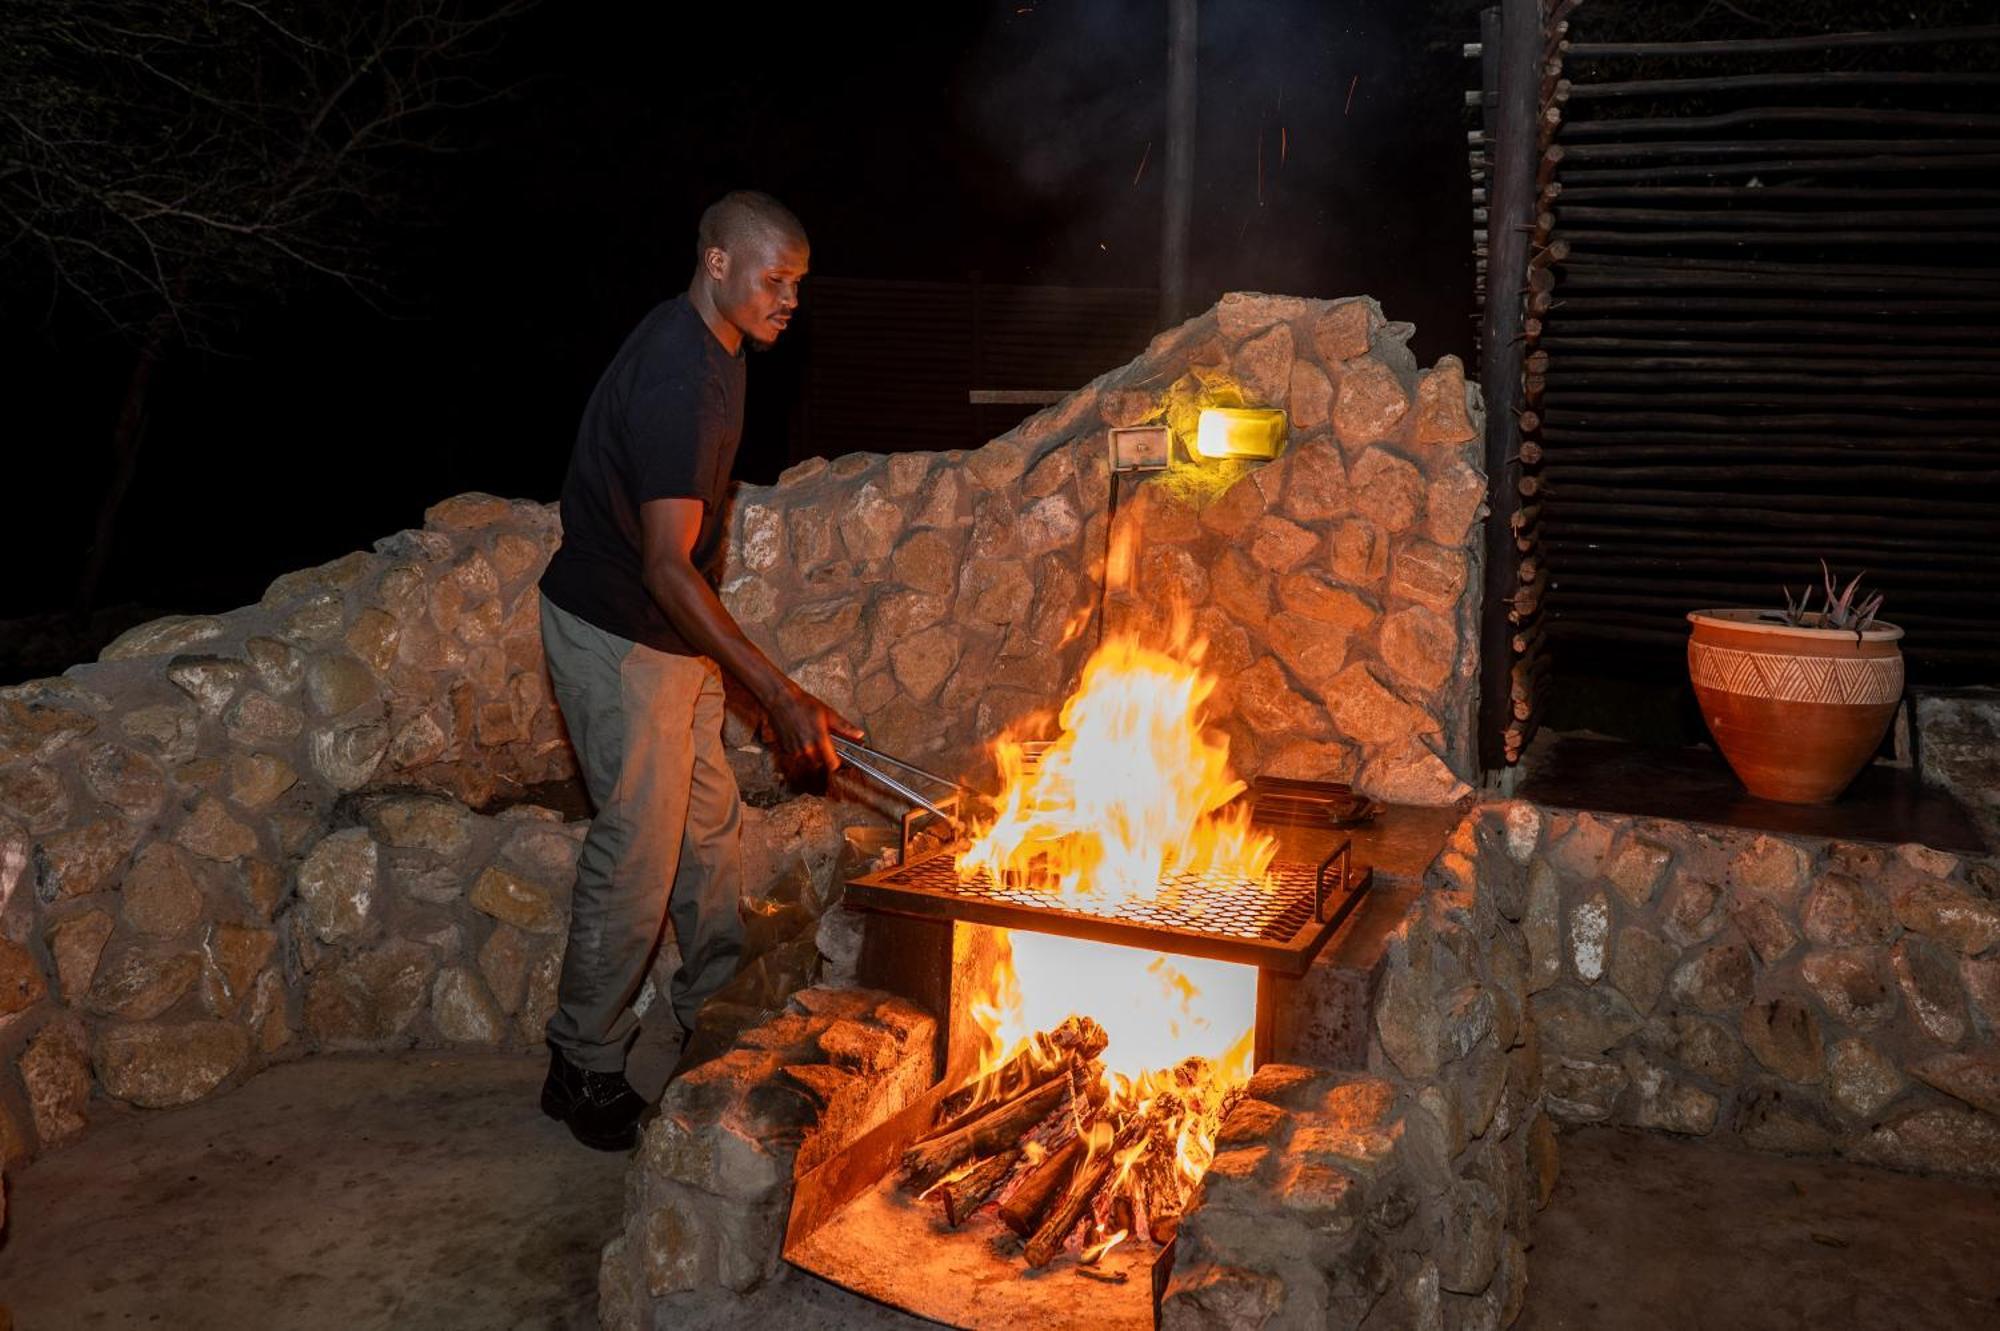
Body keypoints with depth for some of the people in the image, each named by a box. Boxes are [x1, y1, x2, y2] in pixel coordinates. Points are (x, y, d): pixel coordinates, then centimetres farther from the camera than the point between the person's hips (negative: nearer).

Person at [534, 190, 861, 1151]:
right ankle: (585, 1068, 14)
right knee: (639, 849, -3)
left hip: (673, 636, 10)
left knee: (707, 825, 15)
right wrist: (778, 694, -31)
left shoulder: (714, 350, 6)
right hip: (618, 637, -10)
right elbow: (667, 565, -30)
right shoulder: (675, 377, -26)